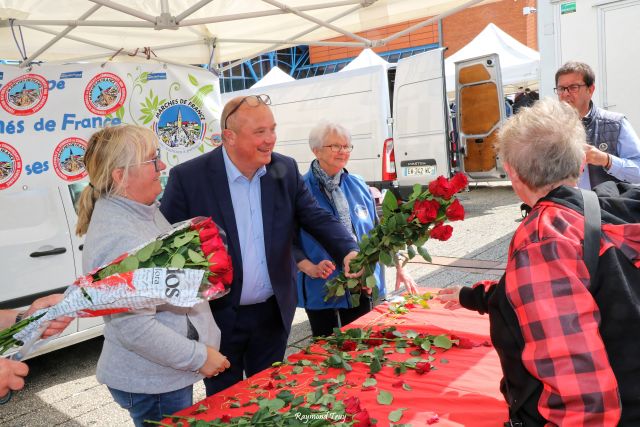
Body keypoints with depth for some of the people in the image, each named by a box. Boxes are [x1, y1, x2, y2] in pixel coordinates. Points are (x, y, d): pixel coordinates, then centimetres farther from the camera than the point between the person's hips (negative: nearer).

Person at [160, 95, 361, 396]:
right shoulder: (188, 177, -15)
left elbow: (317, 218, -4)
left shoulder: (286, 170, -3)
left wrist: (349, 252, -23)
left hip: (273, 313, 3)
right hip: (217, 316, -3)